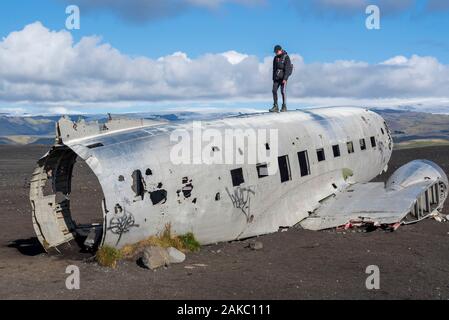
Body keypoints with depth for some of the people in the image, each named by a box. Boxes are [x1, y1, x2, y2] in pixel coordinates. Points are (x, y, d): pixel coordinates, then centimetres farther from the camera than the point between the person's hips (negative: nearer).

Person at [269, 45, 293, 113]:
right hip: (276, 77, 6)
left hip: (283, 77, -6)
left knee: (283, 91, -8)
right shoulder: (275, 58, 11)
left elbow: (287, 69, -15)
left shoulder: (286, 57, -9)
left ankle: (284, 107, 1)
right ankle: (275, 107, -2)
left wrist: (285, 78, -22)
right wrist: (273, 78, 14)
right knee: (274, 90, -4)